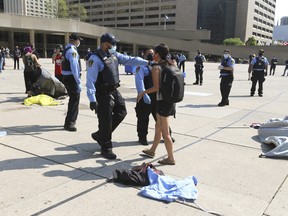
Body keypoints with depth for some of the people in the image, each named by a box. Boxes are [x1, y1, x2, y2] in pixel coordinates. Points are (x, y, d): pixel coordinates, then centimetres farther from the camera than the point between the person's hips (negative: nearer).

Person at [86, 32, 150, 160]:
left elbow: (129, 60, 10)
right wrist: (92, 99, -25)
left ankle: (100, 135, 30)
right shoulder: (95, 58, -17)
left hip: (114, 90, 9)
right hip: (103, 93, -9)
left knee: (121, 112, 15)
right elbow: (90, 80, -21)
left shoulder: (114, 55, 8)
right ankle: (106, 149, 19)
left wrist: (147, 62, 4)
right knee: (106, 120, 0)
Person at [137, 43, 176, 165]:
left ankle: (171, 158, 11)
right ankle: (152, 151, 37)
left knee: (165, 132, 2)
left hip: (162, 101, -8)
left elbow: (156, 87, -19)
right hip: (169, 99, 9)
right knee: (158, 127, 22)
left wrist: (143, 92, -7)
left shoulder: (156, 67, -13)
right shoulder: (170, 65, 9)